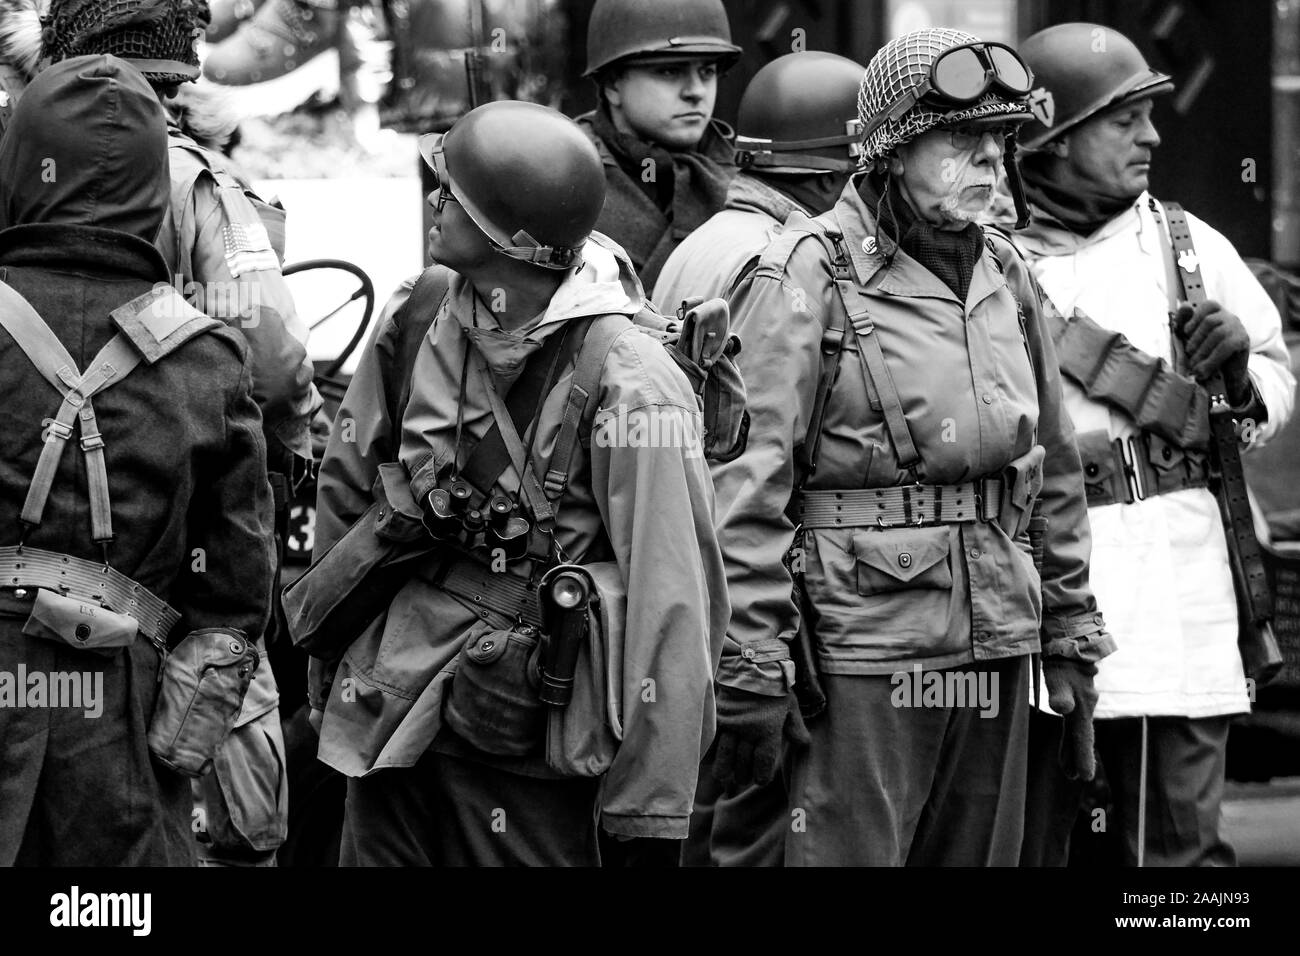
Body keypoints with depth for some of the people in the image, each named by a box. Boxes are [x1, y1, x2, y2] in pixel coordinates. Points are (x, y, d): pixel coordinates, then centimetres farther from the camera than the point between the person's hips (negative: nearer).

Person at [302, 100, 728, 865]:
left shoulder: (626, 386, -20)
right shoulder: (419, 319, -1)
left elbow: (671, 603, -20)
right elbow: (348, 486, 14)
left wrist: (649, 813, -21)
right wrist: (327, 646, 19)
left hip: (527, 758, -6)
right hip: (387, 725, 6)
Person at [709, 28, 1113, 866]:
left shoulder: (1007, 277, 13)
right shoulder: (811, 273, -6)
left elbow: (1056, 473, 20)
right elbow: (749, 480, -10)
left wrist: (1073, 639, 16)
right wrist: (751, 671, -15)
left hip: (997, 652, 6)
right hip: (861, 659, -6)